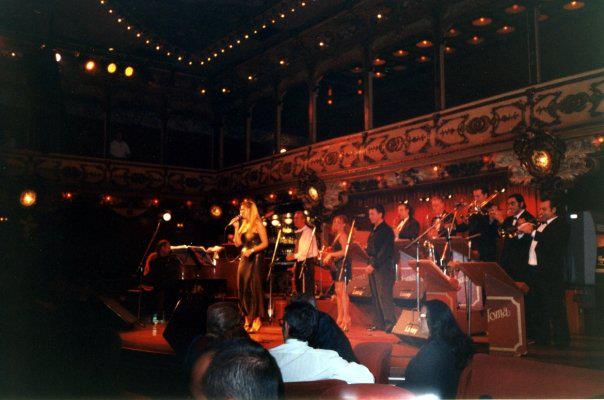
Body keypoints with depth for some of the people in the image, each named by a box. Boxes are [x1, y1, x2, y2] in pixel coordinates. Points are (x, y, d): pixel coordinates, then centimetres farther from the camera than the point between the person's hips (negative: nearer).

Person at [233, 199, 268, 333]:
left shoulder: (257, 224, -6)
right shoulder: (244, 224, 16)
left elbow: (265, 243, -10)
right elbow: (238, 243, 11)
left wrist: (252, 250, -20)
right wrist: (236, 228, 4)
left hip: (255, 259, -7)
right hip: (244, 259, 7)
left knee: (254, 288, -7)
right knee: (242, 288, 6)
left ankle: (257, 319, -1)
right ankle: (247, 318, 16)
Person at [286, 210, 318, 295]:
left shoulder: (308, 232, -11)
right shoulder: (299, 233, 17)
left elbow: (307, 251, -20)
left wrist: (294, 256, -18)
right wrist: (296, 265, 16)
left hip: (306, 263, -10)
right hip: (300, 263, 10)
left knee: (306, 290, -10)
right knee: (299, 288, 15)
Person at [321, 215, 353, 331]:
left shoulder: (342, 235, -9)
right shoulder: (338, 236, 20)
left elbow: (345, 251, -21)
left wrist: (331, 255, -19)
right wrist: (328, 256, 12)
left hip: (343, 265, -10)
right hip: (338, 265, 10)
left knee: (342, 291, -13)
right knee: (338, 292, 9)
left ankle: (346, 319, -14)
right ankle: (340, 318, 13)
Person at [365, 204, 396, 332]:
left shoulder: (386, 230, -8)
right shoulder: (373, 231, 18)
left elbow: (385, 251, -16)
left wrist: (374, 265, -18)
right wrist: (369, 264, 10)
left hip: (384, 267, -9)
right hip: (373, 267, 9)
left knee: (384, 295, -9)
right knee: (375, 296, 8)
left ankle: (390, 323, -4)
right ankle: (380, 323, 14)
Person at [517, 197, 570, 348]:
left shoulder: (561, 224, -6)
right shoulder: (540, 225, 20)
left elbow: (554, 242, -24)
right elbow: (530, 243, 19)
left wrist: (532, 232, -23)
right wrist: (522, 230, 2)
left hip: (550, 273, -9)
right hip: (534, 271, 9)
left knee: (555, 308, -6)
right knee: (537, 307, 14)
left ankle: (561, 340, 2)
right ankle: (542, 337, 25)